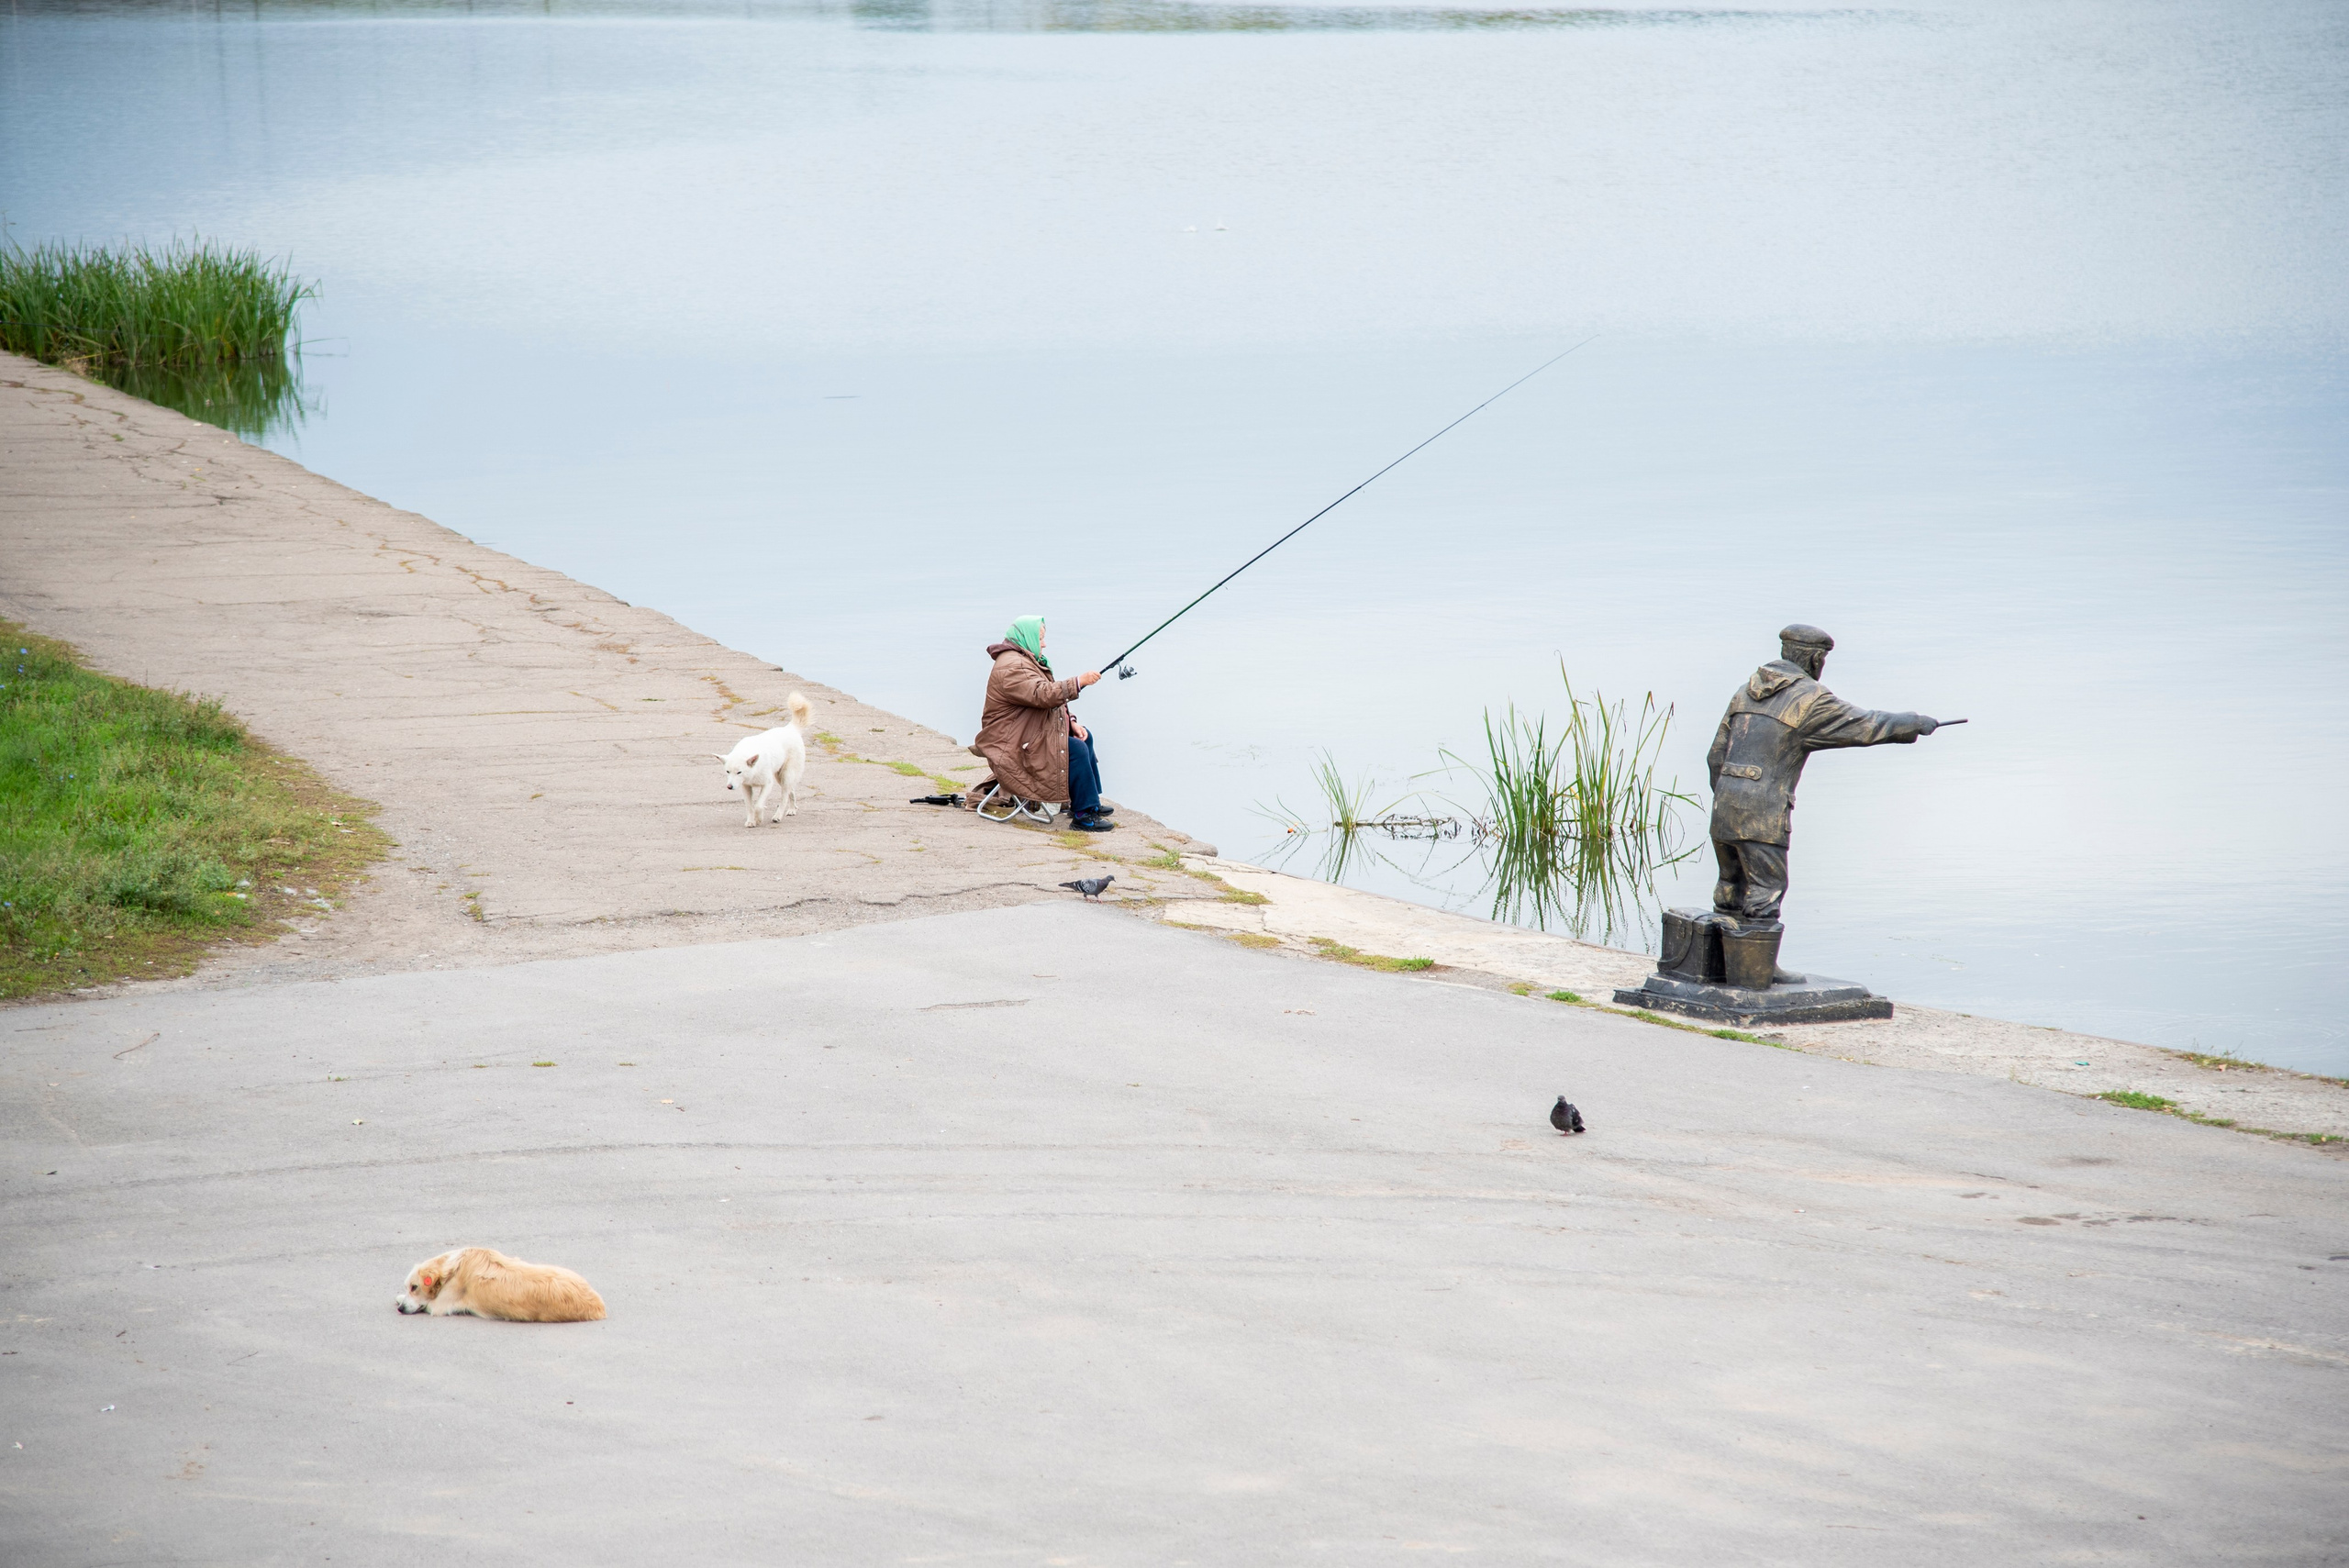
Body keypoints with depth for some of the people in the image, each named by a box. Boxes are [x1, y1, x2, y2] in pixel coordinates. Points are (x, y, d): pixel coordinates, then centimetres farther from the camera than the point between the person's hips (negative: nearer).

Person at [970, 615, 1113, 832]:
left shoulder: (1027, 661, 16)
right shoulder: (1012, 667, -21)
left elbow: (1052, 701, 17)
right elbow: (1043, 695, -35)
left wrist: (1071, 722, 3)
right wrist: (1079, 682, -31)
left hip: (1033, 732, 12)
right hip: (1012, 747, -12)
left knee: (1083, 736, 17)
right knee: (1075, 749, -23)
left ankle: (1090, 803, 21)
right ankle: (1083, 815, -19)